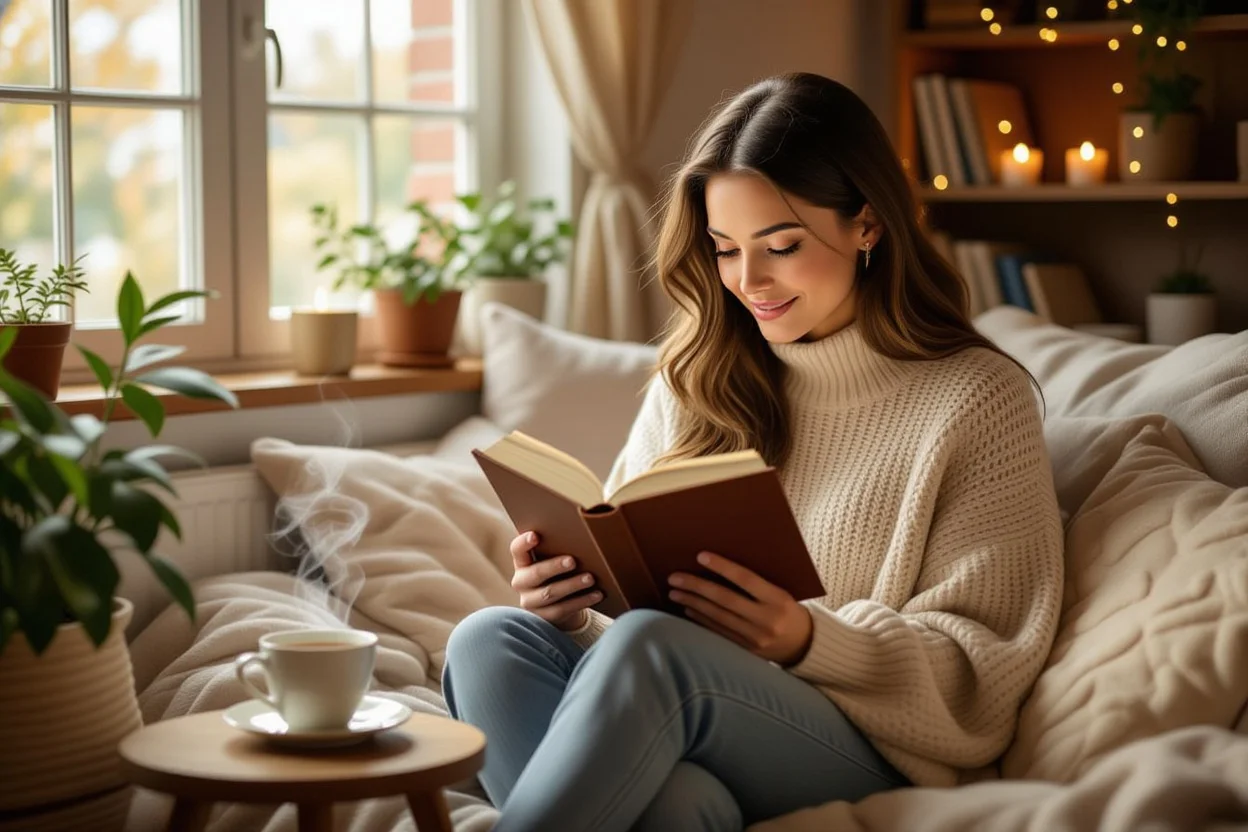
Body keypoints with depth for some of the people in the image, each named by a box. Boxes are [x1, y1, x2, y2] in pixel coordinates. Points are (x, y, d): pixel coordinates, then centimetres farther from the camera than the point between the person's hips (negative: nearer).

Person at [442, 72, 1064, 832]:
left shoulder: (978, 401, 1)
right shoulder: (697, 377, 15)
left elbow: (984, 665, -2)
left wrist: (808, 642, -19)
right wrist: (573, 610, -8)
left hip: (863, 752, -5)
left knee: (650, 646, -34)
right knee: (491, 640, -25)